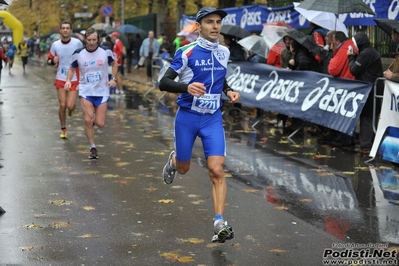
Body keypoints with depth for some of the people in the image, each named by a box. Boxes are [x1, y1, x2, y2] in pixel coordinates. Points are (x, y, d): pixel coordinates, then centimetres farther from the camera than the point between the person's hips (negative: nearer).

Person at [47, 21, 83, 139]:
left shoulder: (77, 43, -7)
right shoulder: (55, 45, -2)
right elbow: (49, 60, 9)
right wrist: (53, 61, -14)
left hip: (74, 79, -1)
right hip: (60, 79, 1)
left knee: (70, 106, -10)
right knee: (62, 105, -3)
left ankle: (72, 107, 30)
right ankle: (63, 129, 16)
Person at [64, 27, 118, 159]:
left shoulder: (106, 51, -7)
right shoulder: (78, 54, -7)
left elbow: (114, 64, 11)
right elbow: (72, 69, 9)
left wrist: (113, 79, -3)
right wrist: (68, 80, -10)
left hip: (102, 91, 0)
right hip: (85, 90, 0)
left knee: (100, 124, -3)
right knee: (88, 120, -13)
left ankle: (95, 118, 36)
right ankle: (92, 147, 5)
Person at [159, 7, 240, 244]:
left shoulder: (224, 52, 4)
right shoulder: (187, 52, -12)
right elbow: (164, 83, -14)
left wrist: (229, 91, 1)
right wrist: (187, 87, -32)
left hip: (213, 118, 2)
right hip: (187, 117, -2)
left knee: (216, 170, -13)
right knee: (183, 168, 15)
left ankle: (220, 224, -12)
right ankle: (173, 160, 53)